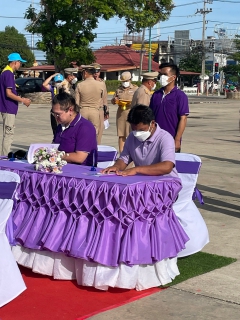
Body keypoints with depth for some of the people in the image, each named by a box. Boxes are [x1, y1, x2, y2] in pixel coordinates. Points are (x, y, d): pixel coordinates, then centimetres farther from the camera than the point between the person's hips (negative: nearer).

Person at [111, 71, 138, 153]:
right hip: (121, 113, 4)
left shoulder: (135, 88, 6)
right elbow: (112, 101, 21)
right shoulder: (119, 89, 15)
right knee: (121, 135, 4)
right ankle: (121, 153, 9)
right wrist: (114, 100, -3)